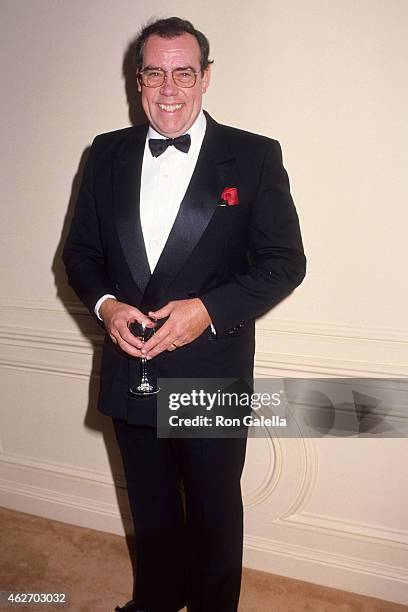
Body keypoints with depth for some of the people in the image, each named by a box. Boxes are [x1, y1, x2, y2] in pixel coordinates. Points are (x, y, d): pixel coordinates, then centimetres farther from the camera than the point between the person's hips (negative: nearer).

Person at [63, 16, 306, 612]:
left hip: (213, 377, -3)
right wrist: (104, 304, -13)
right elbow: (80, 250, 7)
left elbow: (285, 260, -8)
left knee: (214, 511, 18)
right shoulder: (107, 154, 4)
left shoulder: (255, 156, -7)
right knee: (150, 507, 25)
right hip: (130, 371, 4)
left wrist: (209, 309, -22)